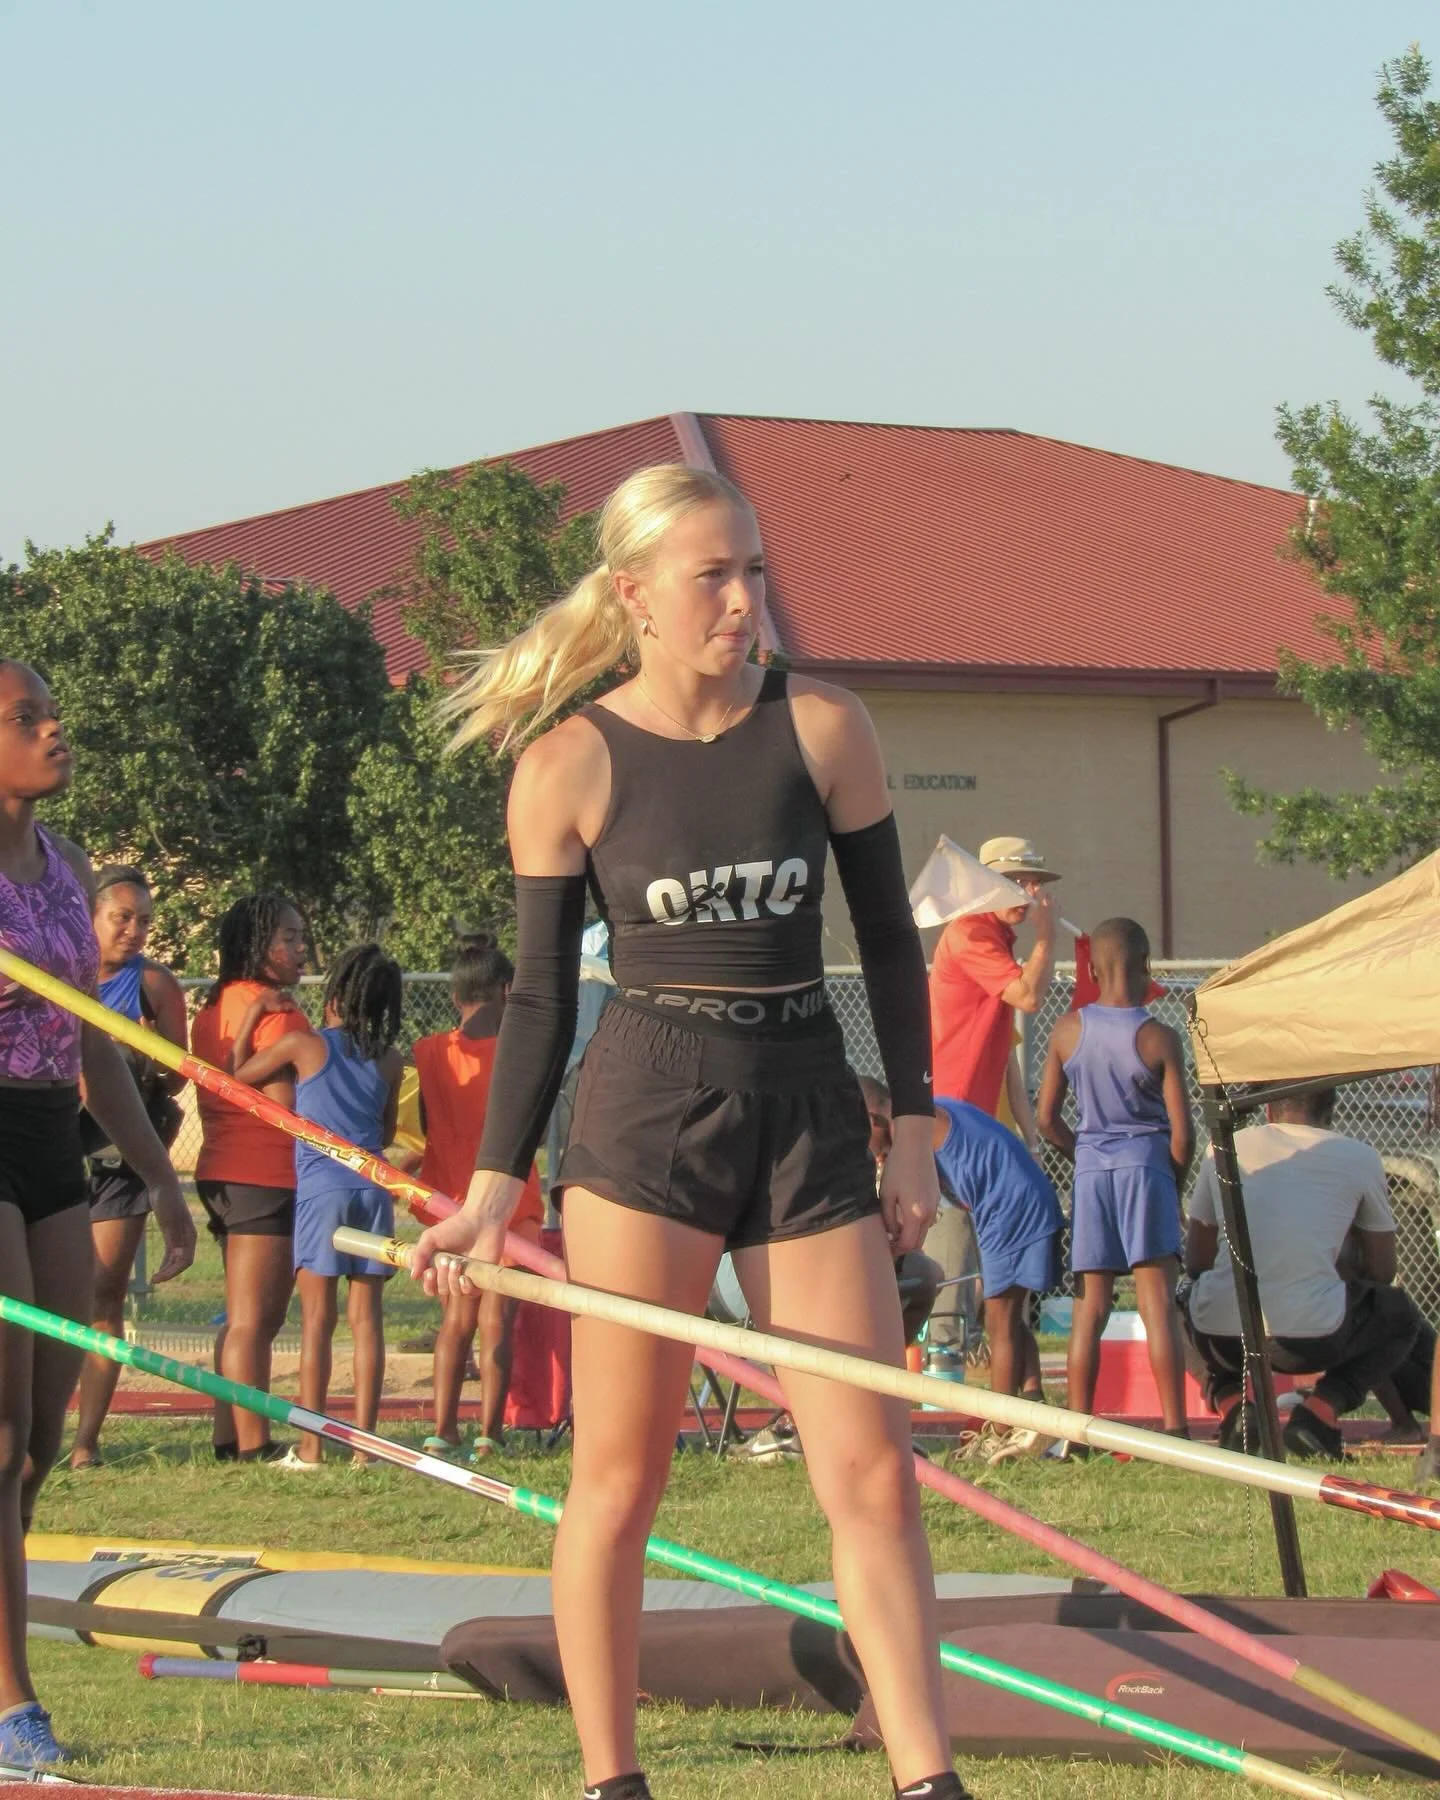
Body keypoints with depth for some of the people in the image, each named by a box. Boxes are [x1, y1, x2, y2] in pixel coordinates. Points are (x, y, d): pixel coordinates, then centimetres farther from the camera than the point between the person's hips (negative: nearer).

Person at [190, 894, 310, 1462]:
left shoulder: (215, 1006, 15)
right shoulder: (274, 1009, -14)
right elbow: (285, 1104, -19)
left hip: (222, 1173, 9)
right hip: (267, 1177, -9)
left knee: (244, 1318, 15)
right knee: (254, 1320, -8)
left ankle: (229, 1437, 16)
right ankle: (252, 1444, -7)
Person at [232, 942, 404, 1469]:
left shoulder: (303, 1044, -2)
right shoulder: (389, 1060, 9)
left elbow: (239, 1071, 12)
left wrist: (253, 1014, 19)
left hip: (321, 1188, -3)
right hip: (373, 1187, 3)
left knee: (317, 1319, -1)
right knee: (366, 1316, 4)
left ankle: (311, 1445, -4)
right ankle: (364, 1441, 2)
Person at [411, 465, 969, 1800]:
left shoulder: (822, 730, 2)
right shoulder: (567, 770, -2)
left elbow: (888, 938, 10)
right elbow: (541, 993, 4)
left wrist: (914, 1129, 8)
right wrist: (495, 1187, 2)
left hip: (809, 1115, 2)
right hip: (646, 1117, -2)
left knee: (873, 1475, -3)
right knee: (619, 1476, 1)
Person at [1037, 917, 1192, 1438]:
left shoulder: (1068, 1031, 2)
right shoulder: (1159, 1038, -7)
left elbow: (1047, 1120, 6)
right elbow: (1181, 1133, -7)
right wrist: (1174, 1188, 9)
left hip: (1090, 1167, 3)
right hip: (1146, 1165, -3)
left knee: (1089, 1306, 7)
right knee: (1158, 1302, -4)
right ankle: (1174, 1426, -8)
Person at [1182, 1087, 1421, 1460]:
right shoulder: (1359, 1158, 10)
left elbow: (1195, 1262, 23)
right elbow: (1382, 1272, 18)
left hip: (1221, 1338, 2)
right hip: (1313, 1337, -2)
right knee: (1401, 1316, 29)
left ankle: (1229, 1403, 9)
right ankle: (1320, 1411, 3)